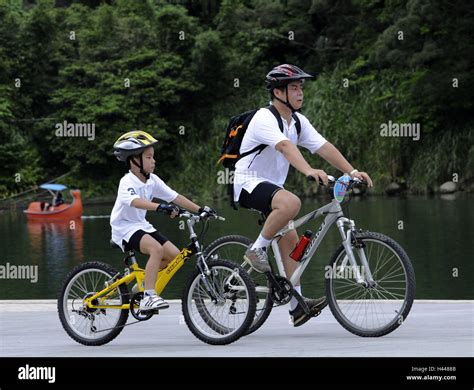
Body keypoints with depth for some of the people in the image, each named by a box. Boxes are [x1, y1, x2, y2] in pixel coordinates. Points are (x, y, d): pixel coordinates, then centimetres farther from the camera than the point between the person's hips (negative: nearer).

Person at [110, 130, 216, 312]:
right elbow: (135, 201, -40)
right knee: (156, 248, -32)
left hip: (141, 225, 8)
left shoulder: (153, 181, 3)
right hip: (124, 228, -8)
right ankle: (148, 297, -33)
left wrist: (200, 210, -7)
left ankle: (143, 283, 14)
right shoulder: (127, 183, -19)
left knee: (174, 254, -6)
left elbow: (175, 197, 1)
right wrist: (160, 207, -53)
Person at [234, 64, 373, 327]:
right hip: (248, 182, -9)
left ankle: (296, 306, 4)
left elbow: (324, 147, 1)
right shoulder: (265, 118, -20)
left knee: (290, 240, 2)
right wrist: (309, 170, -53)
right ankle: (257, 250, -17)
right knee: (291, 202, -35)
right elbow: (285, 146, -37)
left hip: (271, 186, 9)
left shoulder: (298, 121, 7)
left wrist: (352, 171, -11)